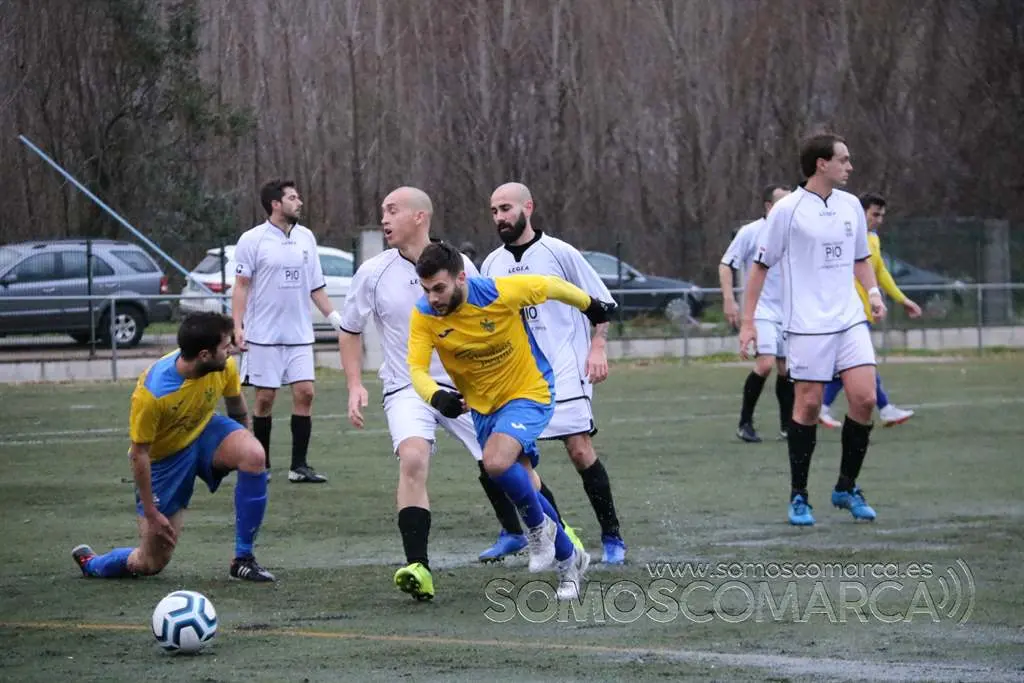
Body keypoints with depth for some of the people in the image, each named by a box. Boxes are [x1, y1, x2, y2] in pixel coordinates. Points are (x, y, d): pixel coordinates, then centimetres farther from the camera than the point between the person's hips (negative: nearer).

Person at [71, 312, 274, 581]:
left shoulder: (224, 367, -19)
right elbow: (139, 454, -23)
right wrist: (151, 513, -18)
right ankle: (90, 563, 33)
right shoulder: (151, 394, -34)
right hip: (163, 455, -4)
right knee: (151, 564, -2)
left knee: (254, 456, -31)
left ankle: (243, 560, -16)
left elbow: (237, 406, 4)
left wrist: (243, 447, 16)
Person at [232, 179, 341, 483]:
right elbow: (241, 286, -3)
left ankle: (299, 466, -1)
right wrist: (238, 326, -12)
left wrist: (334, 316, 6)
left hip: (300, 333, 4)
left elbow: (316, 285, 15)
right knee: (265, 397, 0)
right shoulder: (252, 240, -5)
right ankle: (261, 465, 12)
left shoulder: (306, 237, 9)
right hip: (264, 334, -4)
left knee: (304, 392, -5)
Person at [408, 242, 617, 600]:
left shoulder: (501, 292, -26)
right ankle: (569, 560, 32)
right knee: (522, 489, 10)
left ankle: (539, 526, -2)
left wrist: (591, 306, 10)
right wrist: (437, 396, -46)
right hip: (481, 406, 5)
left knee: (496, 462, -30)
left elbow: (552, 286, -8)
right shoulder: (424, 316, -17)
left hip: (528, 392, -5)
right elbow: (416, 369, -23)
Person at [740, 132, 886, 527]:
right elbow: (760, 266, -1)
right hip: (807, 326, -5)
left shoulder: (850, 206, 10)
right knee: (808, 405, -3)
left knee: (864, 398, -6)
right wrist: (748, 322, -4)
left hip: (850, 320, 5)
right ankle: (798, 496, 10)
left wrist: (873, 292, 4)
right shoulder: (787, 210, -6)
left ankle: (846, 488, 10)